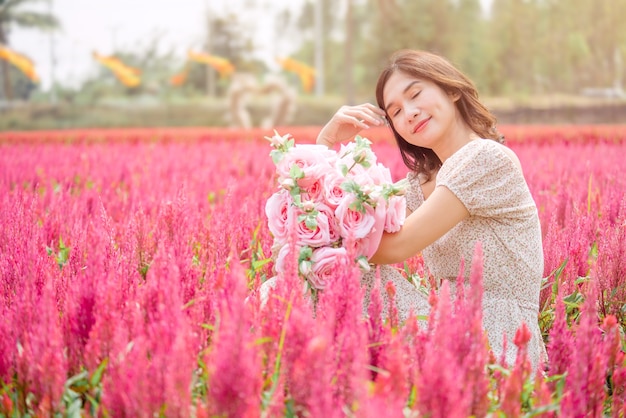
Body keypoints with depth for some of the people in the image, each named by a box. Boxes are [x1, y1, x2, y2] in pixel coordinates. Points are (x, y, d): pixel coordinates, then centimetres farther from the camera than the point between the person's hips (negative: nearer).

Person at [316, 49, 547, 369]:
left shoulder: (487, 157, -14)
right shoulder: (423, 181, 13)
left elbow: (398, 246, -19)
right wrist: (326, 142, 1)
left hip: (498, 346, -8)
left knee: (361, 273, -18)